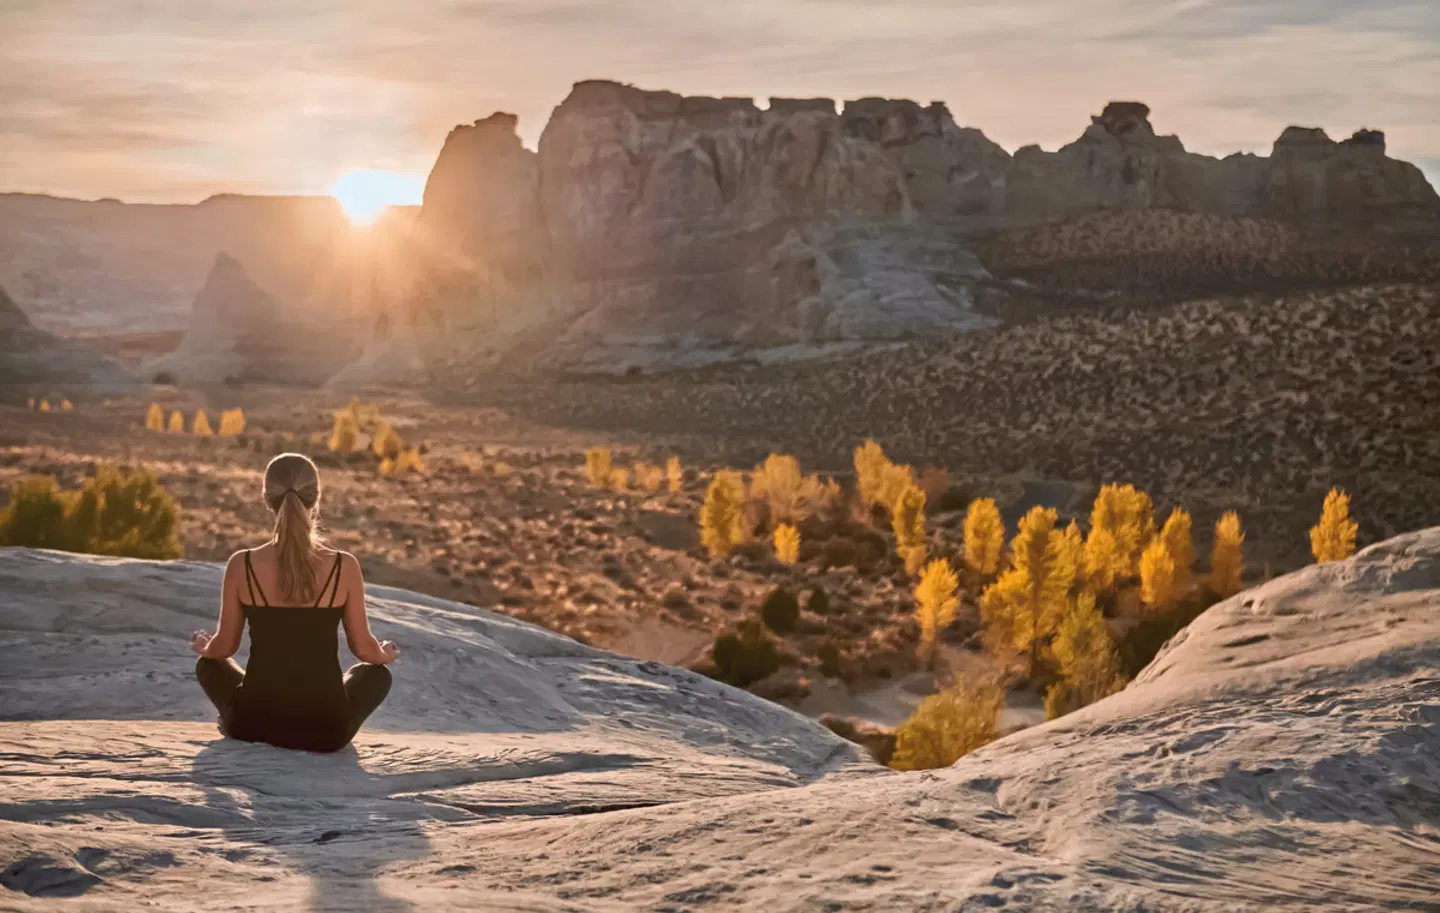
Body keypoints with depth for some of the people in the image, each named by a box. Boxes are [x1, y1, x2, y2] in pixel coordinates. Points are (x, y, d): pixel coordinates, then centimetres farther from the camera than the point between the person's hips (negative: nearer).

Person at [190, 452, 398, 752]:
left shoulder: (242, 566, -10)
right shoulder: (344, 567, -12)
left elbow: (224, 647, 3)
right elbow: (364, 648, 0)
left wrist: (203, 646, 28)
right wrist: (386, 655, 25)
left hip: (255, 723, 1)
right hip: (326, 729, -1)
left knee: (208, 664, 33)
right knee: (377, 673, 32)